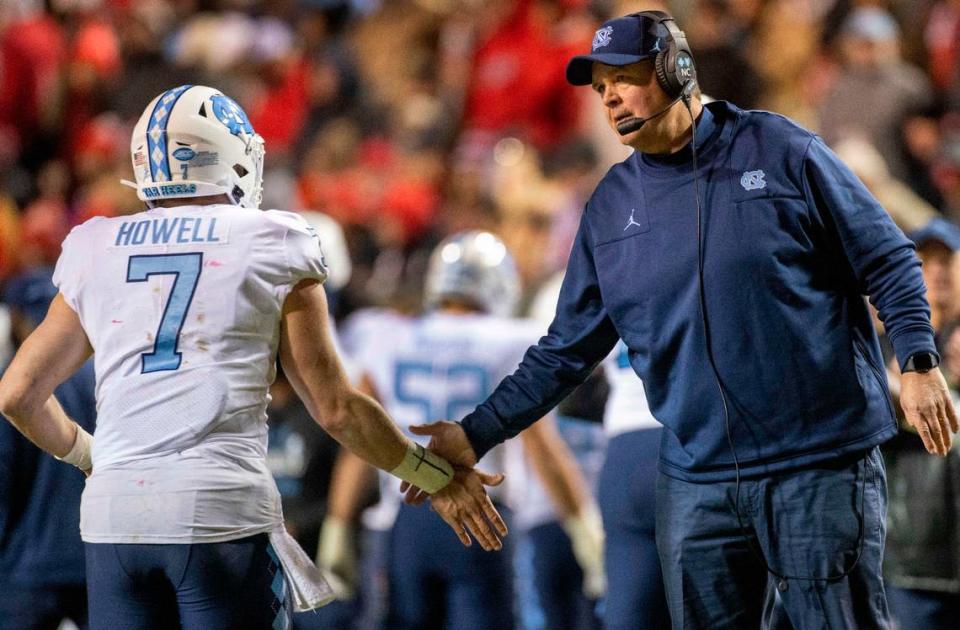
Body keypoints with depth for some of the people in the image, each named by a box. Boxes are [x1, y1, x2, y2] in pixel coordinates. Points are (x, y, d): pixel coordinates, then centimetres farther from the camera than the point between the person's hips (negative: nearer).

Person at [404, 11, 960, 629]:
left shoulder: (780, 150, -2)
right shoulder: (613, 204, 10)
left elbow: (887, 260, 0)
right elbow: (566, 349, 13)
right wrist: (476, 433, 5)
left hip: (819, 467, -4)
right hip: (695, 481, 4)